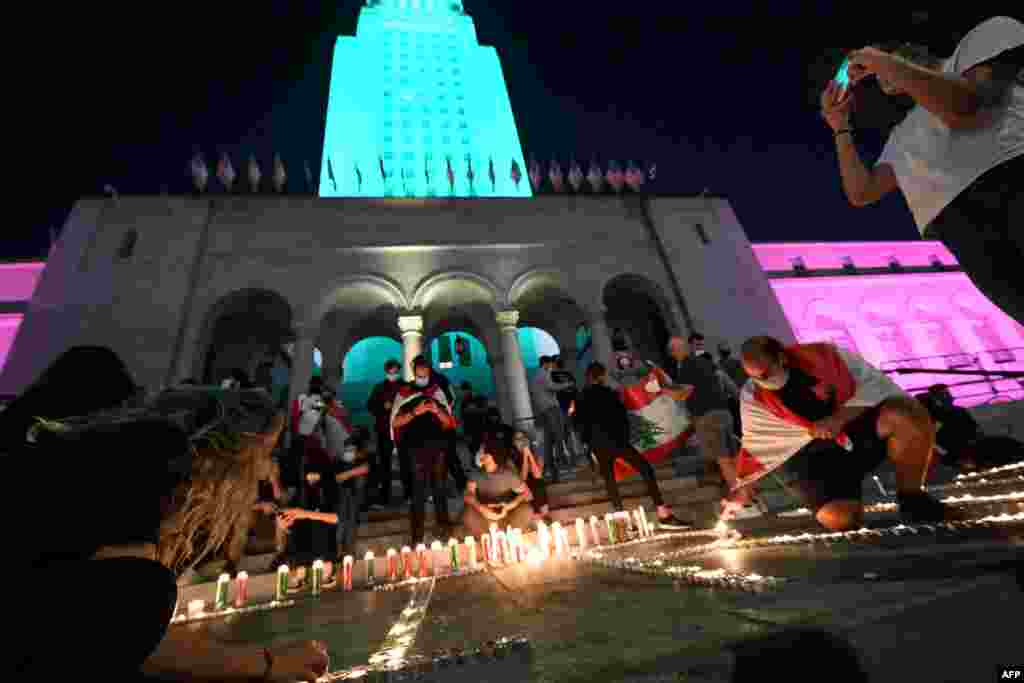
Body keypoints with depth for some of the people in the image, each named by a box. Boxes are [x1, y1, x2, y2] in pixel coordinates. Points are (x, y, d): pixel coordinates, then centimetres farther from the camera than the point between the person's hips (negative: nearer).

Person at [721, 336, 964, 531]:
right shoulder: (754, 398, -13)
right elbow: (755, 447, -6)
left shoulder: (824, 355, -14)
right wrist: (741, 492, -8)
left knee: (910, 415, -28)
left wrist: (838, 419, -23)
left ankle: (912, 499, -7)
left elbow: (871, 387, -8)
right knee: (839, 519, -26)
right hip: (816, 455, -2)